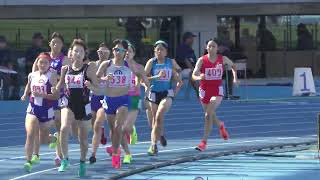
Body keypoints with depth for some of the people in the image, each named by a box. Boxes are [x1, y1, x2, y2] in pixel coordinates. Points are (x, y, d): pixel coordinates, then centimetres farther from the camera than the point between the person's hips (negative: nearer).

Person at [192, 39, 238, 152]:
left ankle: (204, 142, -19)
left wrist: (235, 77, 6)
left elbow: (233, 65, 19)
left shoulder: (222, 59, -2)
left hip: (217, 90, -2)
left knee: (208, 114, -20)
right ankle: (220, 125, 54)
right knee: (210, 116, 17)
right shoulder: (202, 60, -7)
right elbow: (194, 75, -15)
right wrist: (199, 77, -37)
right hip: (204, 90, 2)